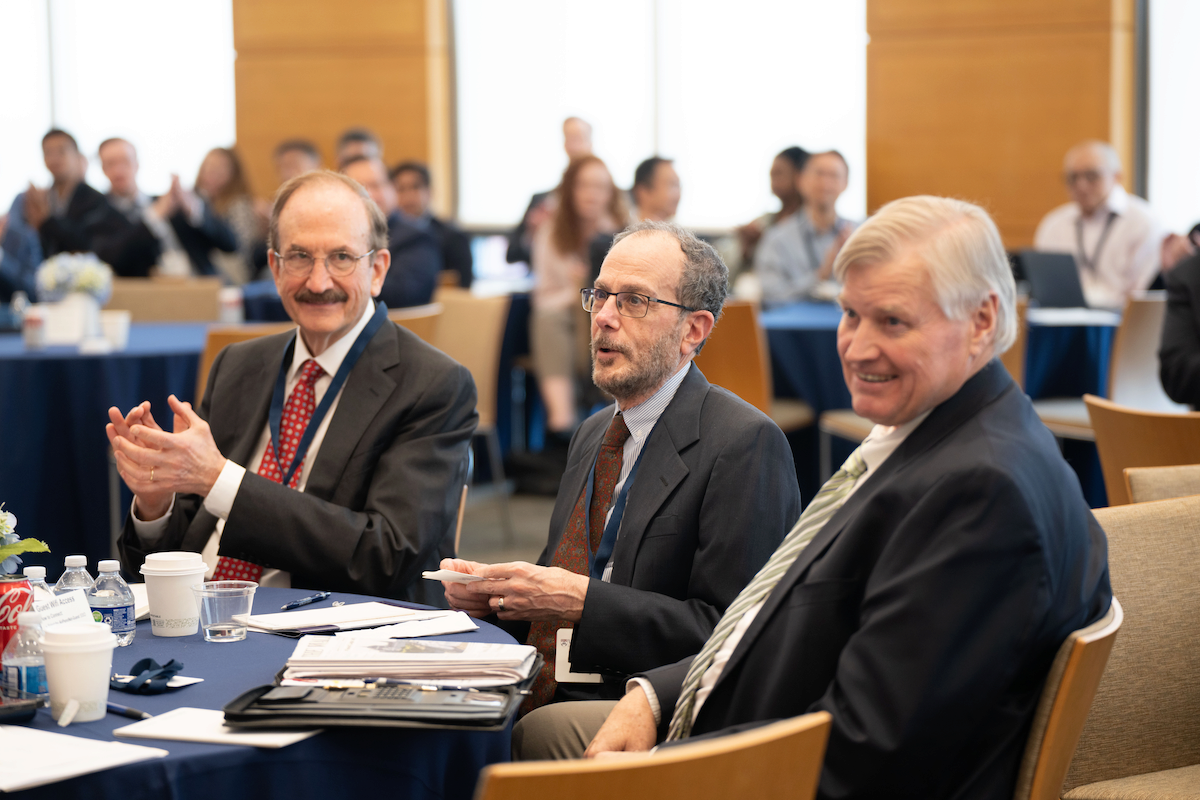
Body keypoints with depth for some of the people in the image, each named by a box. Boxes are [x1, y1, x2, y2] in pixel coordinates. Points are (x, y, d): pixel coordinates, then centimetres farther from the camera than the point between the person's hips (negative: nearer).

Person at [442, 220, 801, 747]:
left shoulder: (747, 445, -8)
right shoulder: (595, 434, 19)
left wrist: (582, 602, -19)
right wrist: (491, 592, 2)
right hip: (543, 698, 8)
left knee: (534, 736, -33)